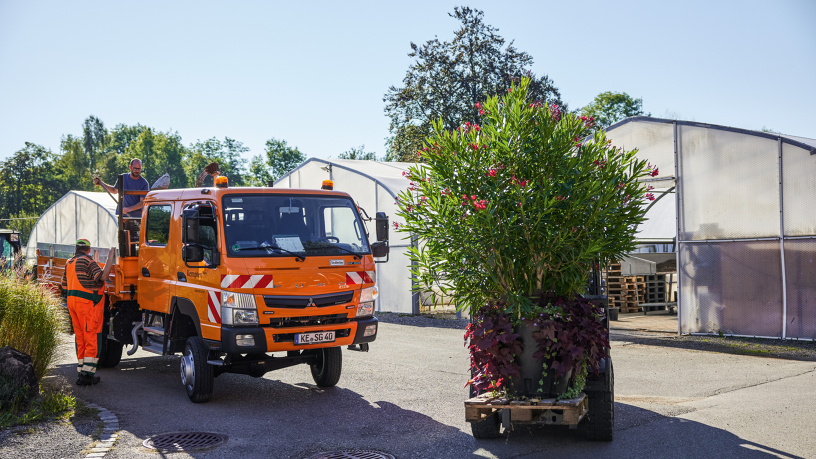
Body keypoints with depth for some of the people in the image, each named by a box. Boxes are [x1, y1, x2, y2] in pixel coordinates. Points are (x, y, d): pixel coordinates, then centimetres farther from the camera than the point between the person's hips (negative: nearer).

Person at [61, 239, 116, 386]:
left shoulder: (69, 263, 16)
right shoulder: (87, 261, -10)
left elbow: (65, 285, 22)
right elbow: (102, 276, -23)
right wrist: (110, 256, -20)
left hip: (72, 302, 8)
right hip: (87, 303, -8)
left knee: (80, 338, 14)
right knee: (93, 339, -5)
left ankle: (81, 370, 17)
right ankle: (86, 374, -9)